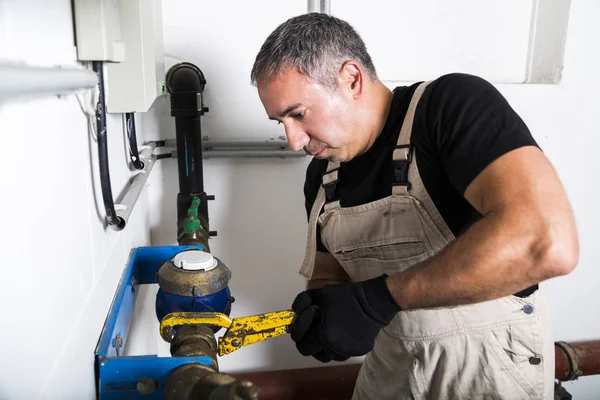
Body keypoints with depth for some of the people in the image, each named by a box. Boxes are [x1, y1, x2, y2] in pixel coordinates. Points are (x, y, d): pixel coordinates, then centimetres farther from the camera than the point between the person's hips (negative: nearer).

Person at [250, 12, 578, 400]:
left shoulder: (456, 104, -22)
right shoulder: (322, 174, -2)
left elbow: (547, 241, -36)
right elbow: (329, 273, 7)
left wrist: (378, 296, -31)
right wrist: (321, 307, -16)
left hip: (488, 358, -5)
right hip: (392, 352, 6)